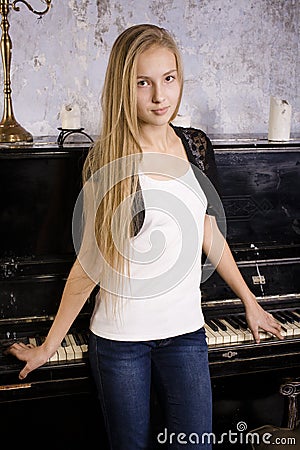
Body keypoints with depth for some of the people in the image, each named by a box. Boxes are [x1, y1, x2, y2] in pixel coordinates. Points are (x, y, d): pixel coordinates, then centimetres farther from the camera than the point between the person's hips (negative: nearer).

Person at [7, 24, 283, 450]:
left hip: (185, 333, 3)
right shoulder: (106, 163, -11)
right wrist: (48, 346, -3)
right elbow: (90, 263, -6)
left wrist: (250, 302, 20)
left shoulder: (196, 147, 1)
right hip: (120, 338, -3)